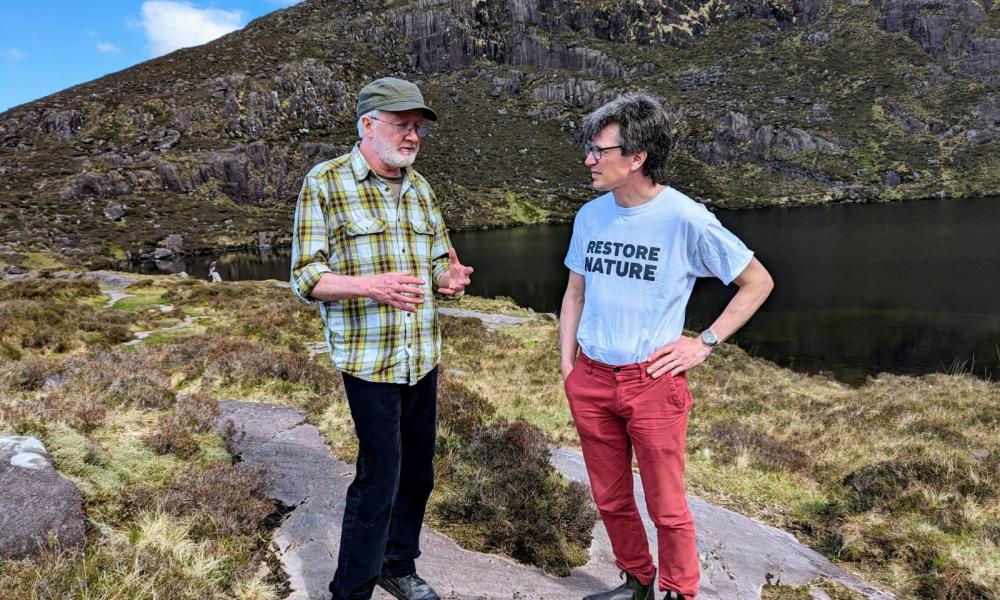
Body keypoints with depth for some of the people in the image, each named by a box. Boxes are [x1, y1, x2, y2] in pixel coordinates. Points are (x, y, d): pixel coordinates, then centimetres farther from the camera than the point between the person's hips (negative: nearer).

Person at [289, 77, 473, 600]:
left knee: (417, 473, 15)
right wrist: (372, 286, -26)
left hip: (423, 357, 6)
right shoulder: (325, 183, -7)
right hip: (369, 361, -6)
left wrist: (449, 277, -8)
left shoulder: (419, 188, 10)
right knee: (379, 480, -3)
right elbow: (306, 277, -10)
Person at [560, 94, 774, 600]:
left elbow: (758, 282, -2)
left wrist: (705, 343, -8)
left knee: (666, 507, 7)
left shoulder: (685, 219, -12)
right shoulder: (590, 215, 3)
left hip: (653, 382, -5)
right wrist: (567, 366, 7)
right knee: (610, 500, 17)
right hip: (590, 381, 5)